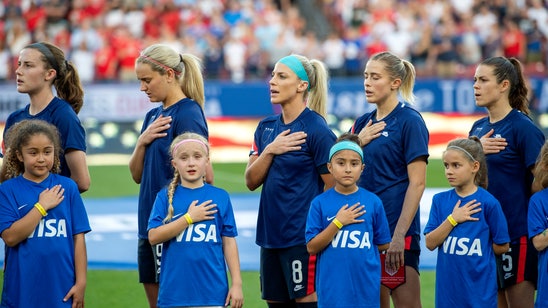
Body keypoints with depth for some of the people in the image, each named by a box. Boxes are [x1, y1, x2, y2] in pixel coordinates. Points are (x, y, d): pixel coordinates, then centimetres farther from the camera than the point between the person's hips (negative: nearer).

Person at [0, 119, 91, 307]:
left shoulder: (67, 188, 4)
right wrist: (42, 206, -12)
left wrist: (81, 283, -1)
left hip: (62, 291, 1)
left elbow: (78, 238, 3)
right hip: (22, 290, -1)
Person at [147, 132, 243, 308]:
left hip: (212, 293, 0)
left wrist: (237, 283, 1)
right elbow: (153, 237, -7)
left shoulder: (220, 197, 4)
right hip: (174, 292, 0)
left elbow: (229, 242, 5)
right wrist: (189, 217, -11)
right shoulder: (165, 196, 3)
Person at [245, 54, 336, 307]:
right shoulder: (266, 128, 11)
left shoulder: (317, 130, -10)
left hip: (302, 238, -7)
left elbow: (332, 188, -9)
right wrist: (269, 151, -10)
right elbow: (251, 181, 6)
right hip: (270, 234, 7)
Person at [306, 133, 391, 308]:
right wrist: (338, 223, -12)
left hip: (366, 290, 1)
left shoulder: (373, 202, 1)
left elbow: (384, 244, 8)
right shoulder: (320, 203, -1)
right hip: (331, 291, -1)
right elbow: (312, 247, -6)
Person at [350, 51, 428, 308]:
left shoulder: (409, 121, -8)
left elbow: (417, 183, -13)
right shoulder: (363, 123, 13)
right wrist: (358, 142, -3)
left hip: (397, 230, -7)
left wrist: (399, 235, -18)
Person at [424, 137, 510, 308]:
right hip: (448, 286, 4)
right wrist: (453, 219, -12)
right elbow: (430, 243, -2)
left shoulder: (488, 202, -7)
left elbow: (502, 246, -1)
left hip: (479, 288, -3)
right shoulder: (440, 200, 5)